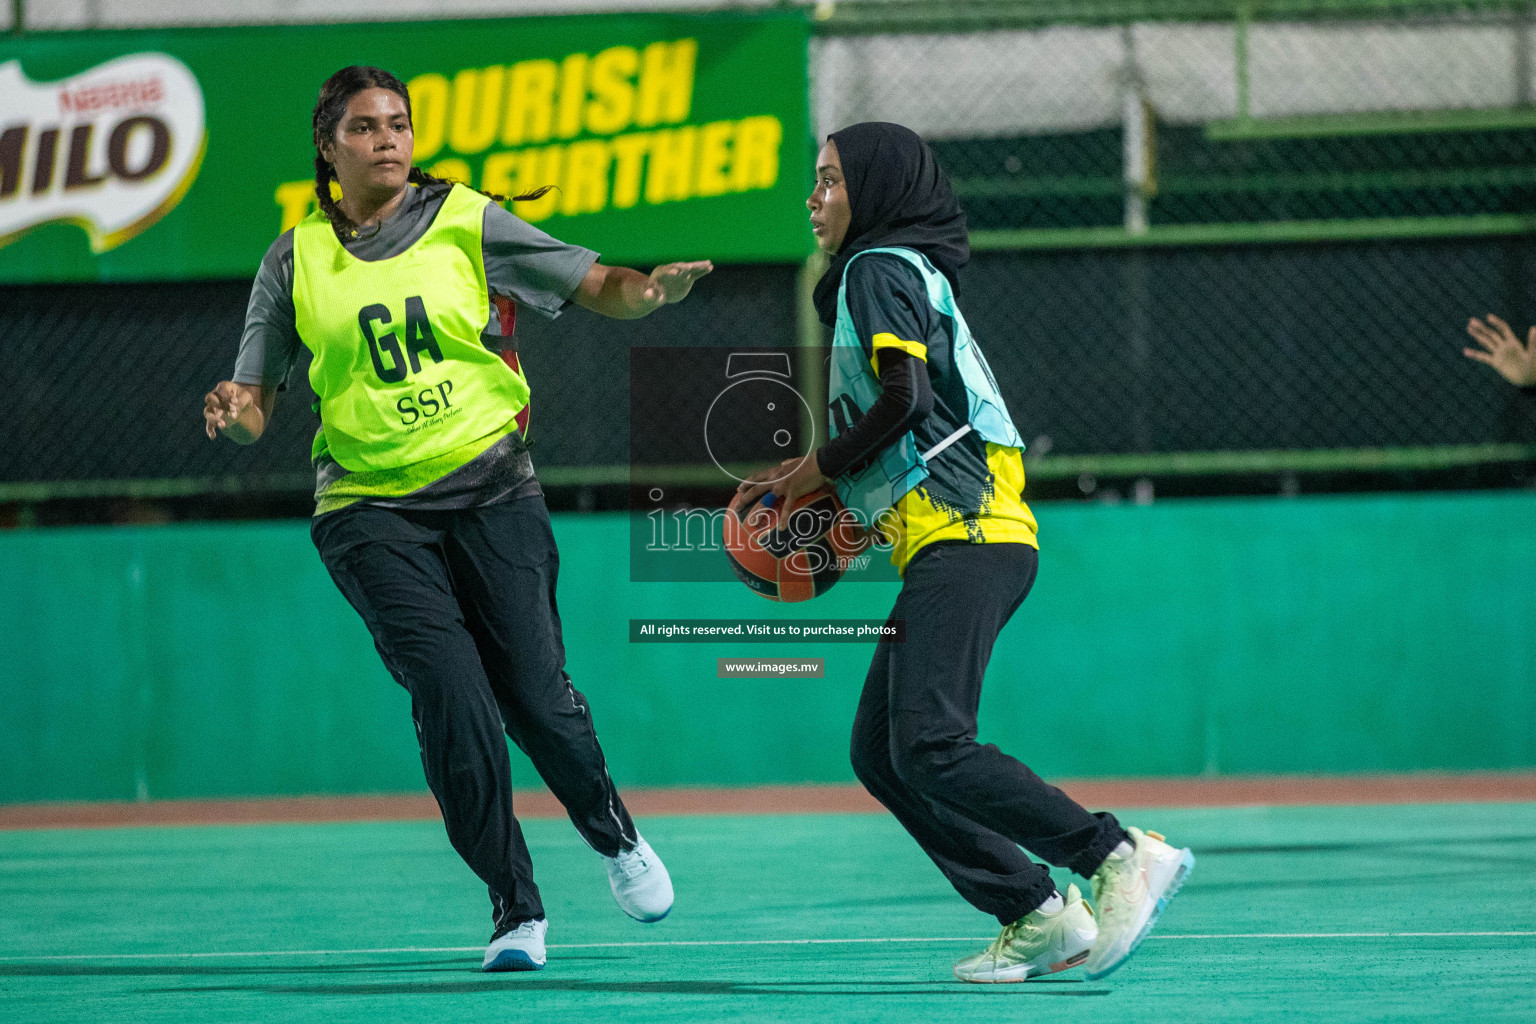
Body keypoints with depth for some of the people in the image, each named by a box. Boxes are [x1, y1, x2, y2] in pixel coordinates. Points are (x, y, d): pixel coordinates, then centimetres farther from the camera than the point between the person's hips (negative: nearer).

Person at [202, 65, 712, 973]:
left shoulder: (467, 223, 3)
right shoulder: (296, 260, 6)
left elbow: (594, 285, 1)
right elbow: (257, 403, 9)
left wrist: (652, 288, -21)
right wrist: (236, 411, -14)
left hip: (491, 488, 0)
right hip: (372, 507, 0)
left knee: (536, 694, -8)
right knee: (450, 690, -16)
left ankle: (613, 834, 25)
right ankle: (516, 907, -2)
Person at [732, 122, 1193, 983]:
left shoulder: (880, 269, -2)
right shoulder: (914, 273, 28)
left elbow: (905, 398, -16)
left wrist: (818, 470, -4)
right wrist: (816, 478, 22)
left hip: (965, 538, -10)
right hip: (952, 546, 10)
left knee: (930, 746, -21)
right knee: (879, 755, 5)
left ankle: (1124, 857, -24)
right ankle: (1037, 918, 0)